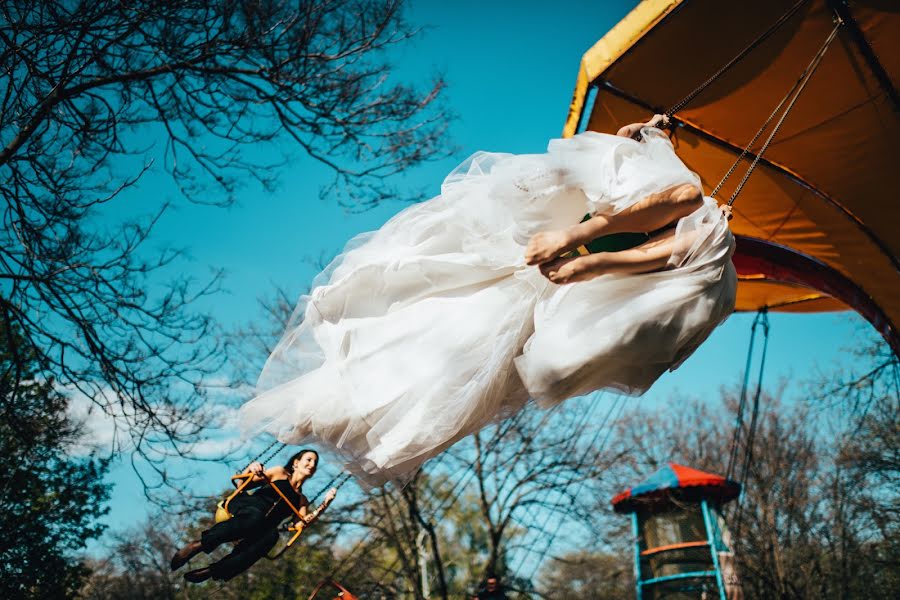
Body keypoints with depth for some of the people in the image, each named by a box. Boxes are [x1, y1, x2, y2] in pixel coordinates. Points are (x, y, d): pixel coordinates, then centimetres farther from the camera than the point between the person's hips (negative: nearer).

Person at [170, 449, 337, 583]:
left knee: (272, 534, -36)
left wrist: (324, 504, -4)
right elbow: (243, 485, 13)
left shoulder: (302, 500, 26)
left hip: (261, 528, 2)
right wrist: (250, 470, -9)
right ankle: (199, 544, -33)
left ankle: (212, 571, -39)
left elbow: (302, 523, 6)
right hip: (245, 508, -2)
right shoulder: (280, 473, 17)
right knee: (256, 517, -41)